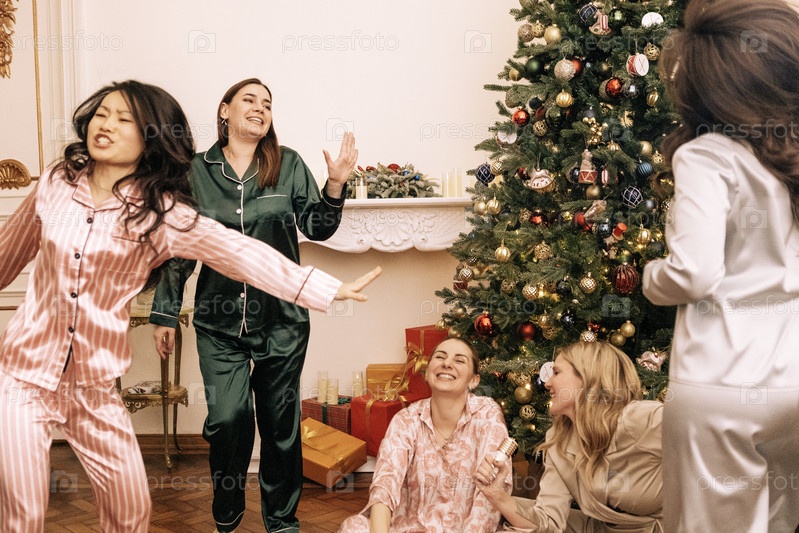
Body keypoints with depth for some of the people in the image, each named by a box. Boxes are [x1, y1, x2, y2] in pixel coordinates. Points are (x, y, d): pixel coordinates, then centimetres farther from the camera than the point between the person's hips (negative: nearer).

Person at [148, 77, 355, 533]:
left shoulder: (289, 165, 2)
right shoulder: (197, 172, 3)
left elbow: (317, 228, 1)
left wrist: (336, 186, -17)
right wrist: (165, 313, 7)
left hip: (282, 319, 1)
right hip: (219, 321, 0)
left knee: (281, 422, 9)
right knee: (228, 419, -6)